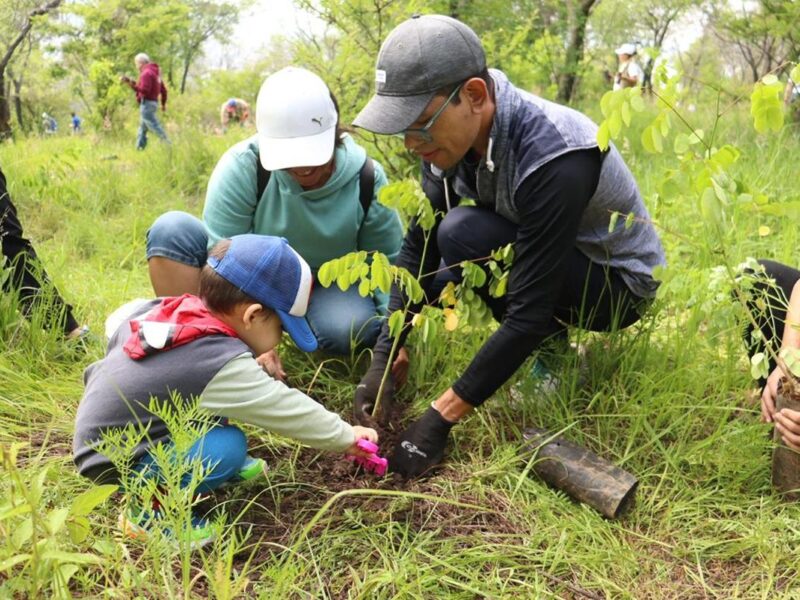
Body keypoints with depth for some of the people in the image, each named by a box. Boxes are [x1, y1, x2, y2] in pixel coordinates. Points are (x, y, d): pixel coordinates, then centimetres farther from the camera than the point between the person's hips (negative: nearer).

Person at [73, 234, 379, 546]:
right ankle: (149, 510, -9)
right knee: (229, 446, -24)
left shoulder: (164, 309, -5)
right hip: (113, 464, -9)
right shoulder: (224, 366, -28)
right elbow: (287, 409, -19)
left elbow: (115, 322, 14)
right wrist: (348, 436, -6)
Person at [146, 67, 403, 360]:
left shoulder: (366, 179, -16)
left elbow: (388, 263, -9)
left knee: (355, 329, -35)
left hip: (324, 292, 1)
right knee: (171, 229, -25)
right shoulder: (242, 166, -23)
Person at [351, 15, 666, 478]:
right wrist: (383, 359, -15)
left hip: (618, 283, -7)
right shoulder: (454, 131, -14)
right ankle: (548, 337, 7)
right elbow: (419, 246, -8)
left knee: (464, 234, -30)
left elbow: (528, 313, -34)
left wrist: (441, 417, -30)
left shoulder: (554, 160, -36)